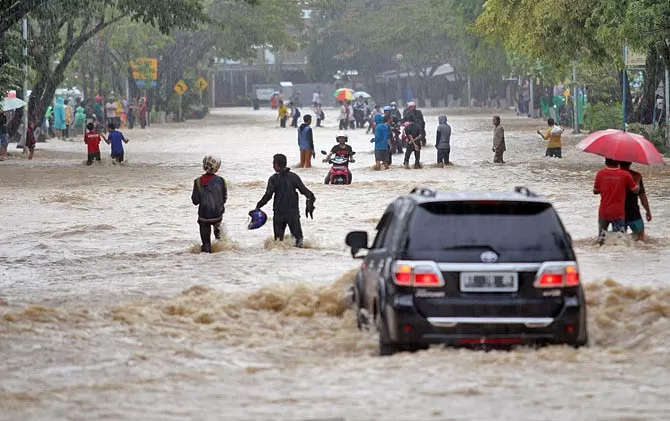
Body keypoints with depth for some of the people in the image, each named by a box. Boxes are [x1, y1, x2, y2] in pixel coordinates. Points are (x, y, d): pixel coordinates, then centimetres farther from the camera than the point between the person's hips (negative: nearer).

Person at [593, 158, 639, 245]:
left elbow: (595, 191, 7)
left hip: (603, 212, 2)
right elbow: (636, 190, -1)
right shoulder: (625, 175, -10)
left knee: (602, 235, 18)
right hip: (618, 212, -2)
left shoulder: (600, 174, -4)